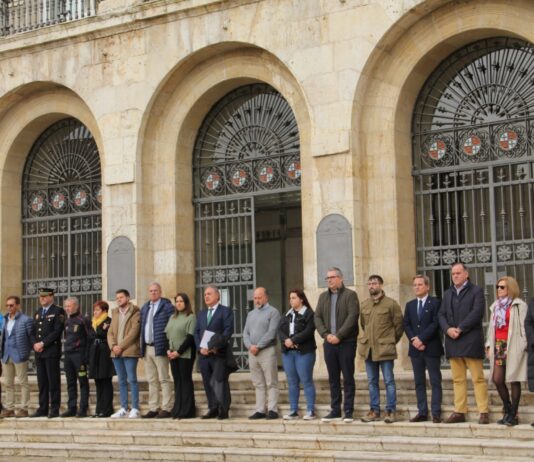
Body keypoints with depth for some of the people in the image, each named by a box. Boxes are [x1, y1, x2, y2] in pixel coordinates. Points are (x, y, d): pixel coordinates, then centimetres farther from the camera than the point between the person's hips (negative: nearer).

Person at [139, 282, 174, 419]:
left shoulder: (167, 306, -5)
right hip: (147, 348, 7)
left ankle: (166, 408, -3)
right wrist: (142, 346, 13)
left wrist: (170, 346, -13)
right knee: (152, 380, 9)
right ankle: (153, 408, 13)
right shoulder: (145, 307, 17)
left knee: (164, 379, -5)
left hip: (160, 348, -7)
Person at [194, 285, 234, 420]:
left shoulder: (226, 311, 1)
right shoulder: (201, 313, 20)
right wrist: (200, 347, -4)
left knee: (220, 382, -6)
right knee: (208, 383, 6)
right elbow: (196, 332, 14)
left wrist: (216, 346, -18)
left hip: (219, 353, -6)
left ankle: (223, 410, 0)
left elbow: (228, 330, -9)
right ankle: (213, 409, 11)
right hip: (204, 354, 6)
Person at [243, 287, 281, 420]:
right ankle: (260, 410, 9)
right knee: (258, 384, 7)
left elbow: (271, 333, -13)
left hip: (267, 351, -6)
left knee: (271, 383, -4)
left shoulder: (273, 312, -2)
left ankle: (272, 410, -5)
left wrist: (258, 346, -15)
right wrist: (249, 346, -6)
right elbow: (245, 333, 12)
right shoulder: (251, 314, 19)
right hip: (252, 352, 6)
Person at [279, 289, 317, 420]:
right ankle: (293, 410, 12)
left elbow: (308, 332, -14)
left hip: (304, 351, -6)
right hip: (288, 352, 6)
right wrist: (286, 340, -13)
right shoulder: (287, 315, 17)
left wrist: (293, 340, -18)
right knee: (292, 382, 7)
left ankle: (310, 411, -2)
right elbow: (280, 330, 7)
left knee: (306, 381, -5)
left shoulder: (309, 314, -2)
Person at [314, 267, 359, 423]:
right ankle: (335, 411, 13)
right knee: (333, 379, 8)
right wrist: (326, 334, -7)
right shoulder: (323, 297, 15)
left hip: (346, 342, -5)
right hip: (329, 343, 5)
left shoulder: (350, 295, -2)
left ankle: (348, 411, 3)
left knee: (348, 378, -1)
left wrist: (339, 335, -17)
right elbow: (317, 317, 8)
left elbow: (352, 317, -12)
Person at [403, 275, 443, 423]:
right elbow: (406, 325, 8)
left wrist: (421, 338, -15)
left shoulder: (435, 303, -1)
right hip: (415, 348, 5)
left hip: (431, 348, -5)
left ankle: (436, 413, -2)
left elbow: (435, 323, -10)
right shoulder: (410, 305, 15)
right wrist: (414, 339, -8)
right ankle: (422, 412, 9)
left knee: (435, 381, -2)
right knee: (419, 382, 6)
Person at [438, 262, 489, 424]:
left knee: (478, 378, -5)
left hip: (471, 342, -5)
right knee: (458, 379, 6)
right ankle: (459, 412, 8)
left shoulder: (476, 291, 2)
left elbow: (477, 313, -10)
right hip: (453, 342, 5)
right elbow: (442, 315, 12)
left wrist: (460, 329, -14)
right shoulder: (448, 293, 19)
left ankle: (483, 412, -4)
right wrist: (448, 329, -7)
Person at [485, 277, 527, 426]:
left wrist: (524, 346, -17)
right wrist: (489, 345, 10)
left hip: (513, 346, -6)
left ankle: (513, 414, 4)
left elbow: (523, 326, -10)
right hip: (498, 346, 7)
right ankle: (507, 410, 19)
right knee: (497, 380, 4)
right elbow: (491, 327, 17)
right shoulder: (496, 306, 17)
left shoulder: (518, 305, -4)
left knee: (513, 380, -2)